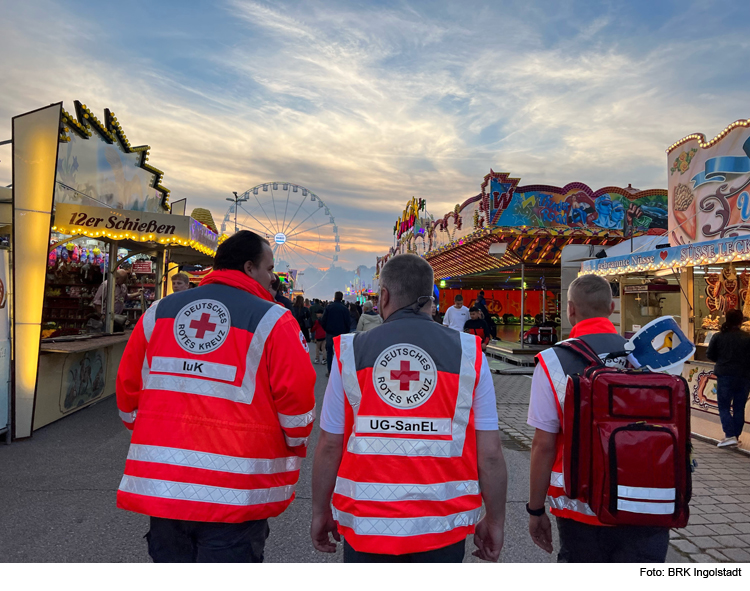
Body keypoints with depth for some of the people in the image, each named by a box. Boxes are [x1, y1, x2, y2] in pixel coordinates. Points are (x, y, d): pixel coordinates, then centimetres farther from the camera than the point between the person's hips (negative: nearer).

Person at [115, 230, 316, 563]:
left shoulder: (159, 312, 6)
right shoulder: (273, 321, -9)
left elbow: (127, 389, 10)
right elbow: (297, 399, -12)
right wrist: (295, 449, 7)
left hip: (160, 484, 5)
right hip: (235, 495, -5)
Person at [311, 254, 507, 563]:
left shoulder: (350, 351, -5)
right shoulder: (468, 353, -5)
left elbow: (329, 446, -1)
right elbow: (490, 453, -5)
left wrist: (320, 512, 12)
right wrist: (495, 521, 8)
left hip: (367, 522, 0)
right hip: (442, 524, 0)